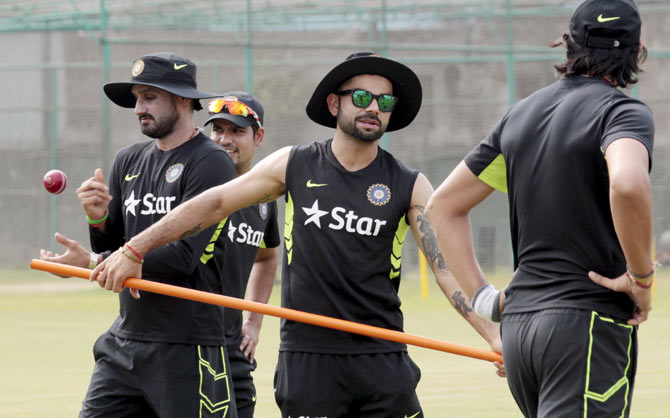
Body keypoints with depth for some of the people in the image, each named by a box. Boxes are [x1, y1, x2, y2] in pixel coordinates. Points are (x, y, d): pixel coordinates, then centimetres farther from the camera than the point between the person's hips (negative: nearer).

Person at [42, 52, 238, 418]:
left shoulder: (210, 163, -9)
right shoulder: (128, 161, 14)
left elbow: (183, 256, -18)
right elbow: (114, 250, 15)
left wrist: (93, 262, -19)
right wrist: (98, 219, -8)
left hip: (188, 347, -7)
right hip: (126, 340, 7)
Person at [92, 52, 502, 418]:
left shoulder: (409, 186, 1)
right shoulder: (295, 166, 4)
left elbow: (447, 262, -7)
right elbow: (214, 203, 7)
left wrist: (493, 335, -21)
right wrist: (135, 250, 3)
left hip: (382, 360, 0)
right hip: (308, 357, 0)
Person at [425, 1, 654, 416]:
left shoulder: (522, 114, 17)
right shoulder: (624, 111, -6)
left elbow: (444, 206, 21)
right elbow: (628, 185, -29)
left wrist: (482, 297, 16)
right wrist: (640, 276, -15)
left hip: (517, 324, 7)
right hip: (589, 321, -7)